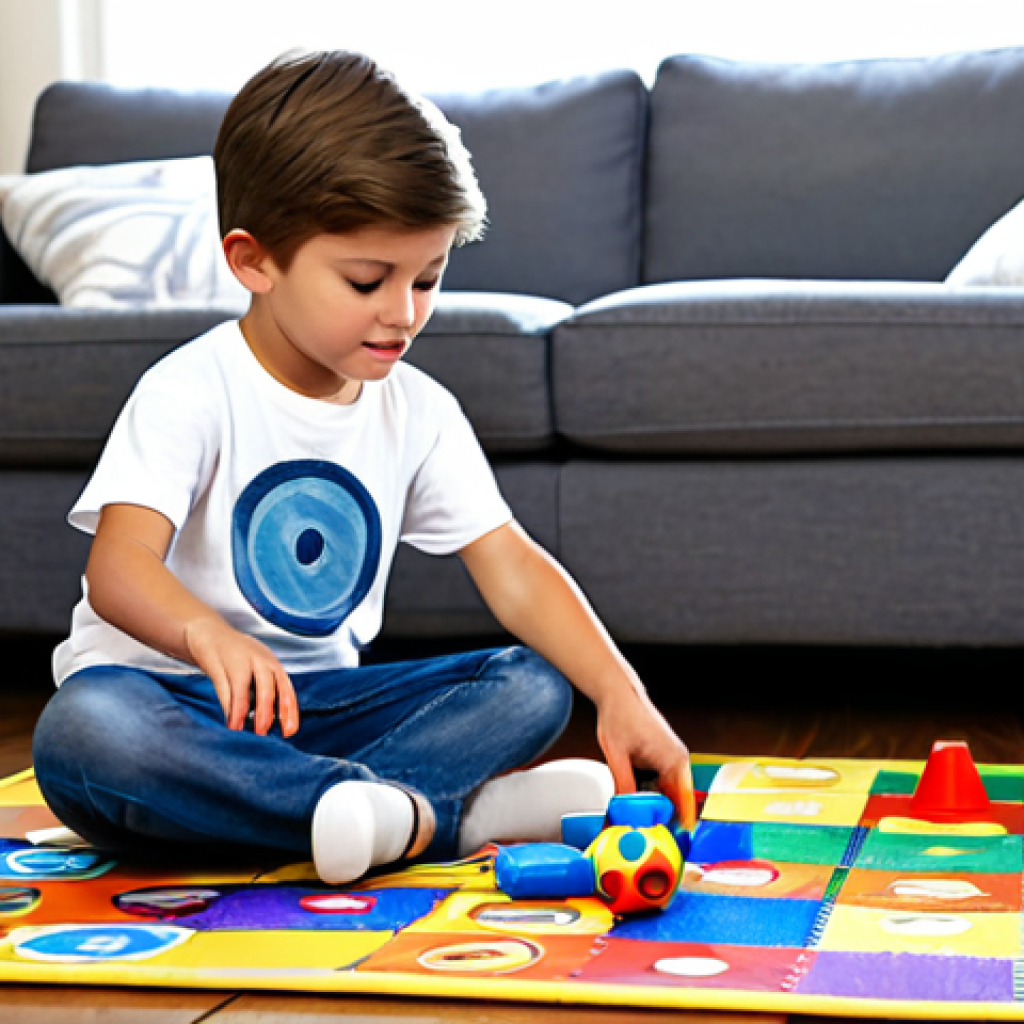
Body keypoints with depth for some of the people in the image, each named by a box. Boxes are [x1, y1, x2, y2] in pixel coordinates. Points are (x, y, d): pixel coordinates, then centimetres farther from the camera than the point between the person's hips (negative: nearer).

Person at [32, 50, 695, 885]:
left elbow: (512, 567, -2)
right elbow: (118, 565, -26)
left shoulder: (418, 410, 3)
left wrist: (621, 694, -18)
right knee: (81, 733, -39)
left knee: (534, 686, -11)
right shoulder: (190, 393, -13)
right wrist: (205, 634, -50)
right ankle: (440, 812, -37)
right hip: (171, 695, -4)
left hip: (320, 699, 5)